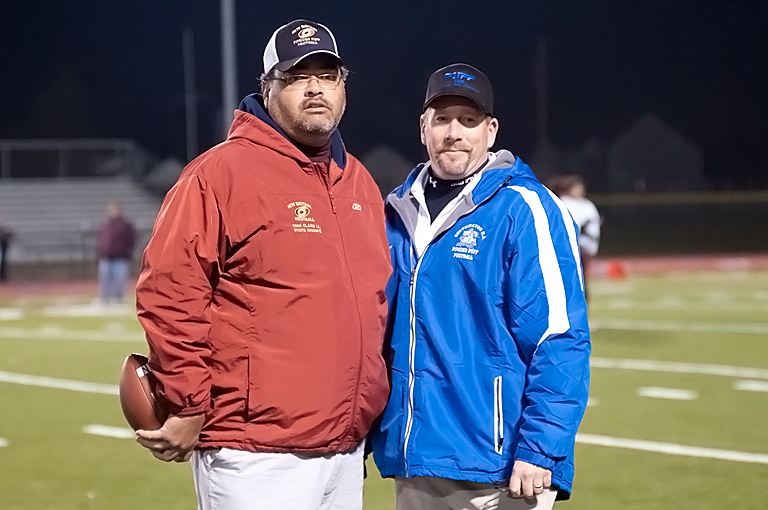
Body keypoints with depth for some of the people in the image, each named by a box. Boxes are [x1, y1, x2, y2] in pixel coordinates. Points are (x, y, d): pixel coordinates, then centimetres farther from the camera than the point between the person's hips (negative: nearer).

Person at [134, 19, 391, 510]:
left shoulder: (360, 183, 15)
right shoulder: (220, 173, -8)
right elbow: (170, 294, -12)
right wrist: (187, 406, -13)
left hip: (347, 450, 7)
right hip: (257, 455, -7)